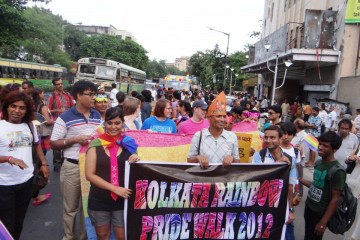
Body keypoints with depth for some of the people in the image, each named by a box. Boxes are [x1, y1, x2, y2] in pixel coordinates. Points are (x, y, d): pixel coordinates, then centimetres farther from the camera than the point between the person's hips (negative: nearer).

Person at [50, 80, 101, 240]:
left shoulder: (97, 116, 6)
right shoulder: (65, 118, -9)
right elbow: (53, 144, -7)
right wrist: (75, 140, -18)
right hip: (72, 167, -4)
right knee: (70, 207, 12)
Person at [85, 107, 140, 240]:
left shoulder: (128, 144, 0)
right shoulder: (96, 144, -7)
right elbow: (90, 174, -10)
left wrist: (136, 160, -14)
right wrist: (114, 188, -18)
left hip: (122, 200, 1)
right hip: (99, 200, 0)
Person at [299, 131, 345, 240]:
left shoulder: (337, 171, -21)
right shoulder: (318, 162, 1)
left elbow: (335, 199, -19)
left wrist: (323, 222, -18)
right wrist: (300, 179, 7)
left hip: (321, 213, -7)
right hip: (309, 207, 7)